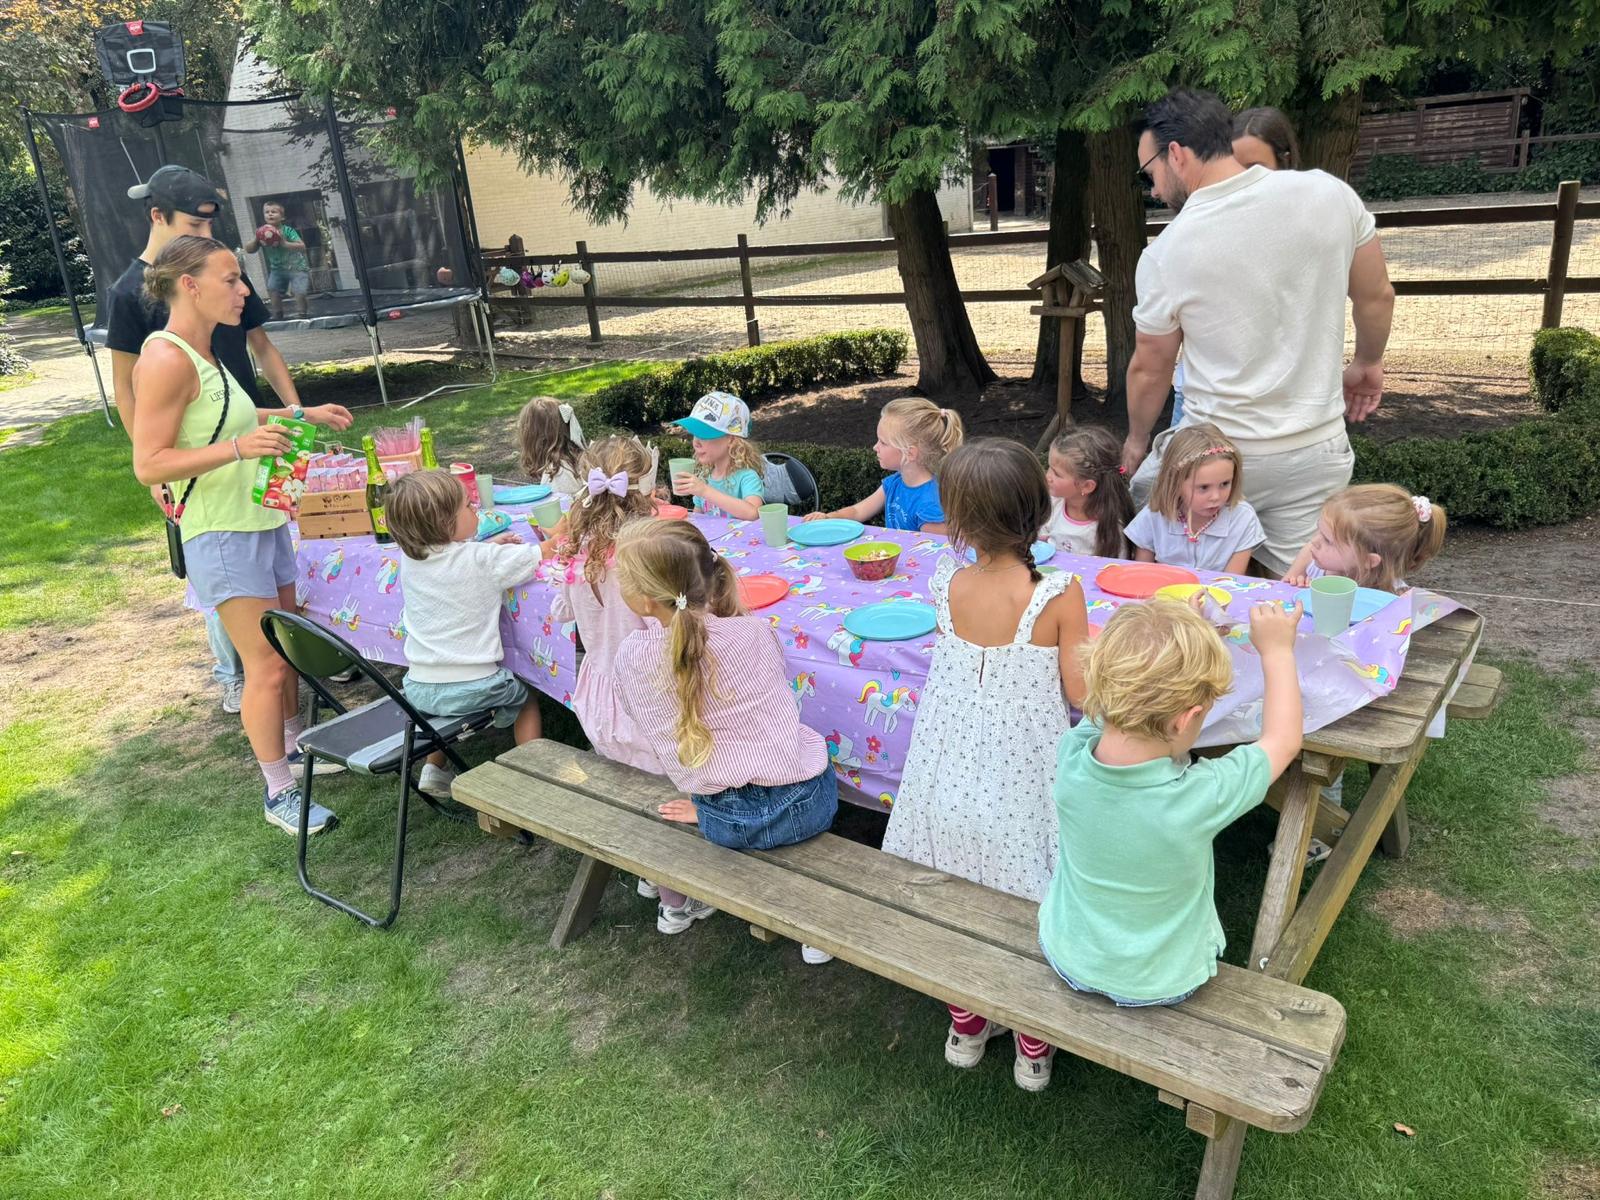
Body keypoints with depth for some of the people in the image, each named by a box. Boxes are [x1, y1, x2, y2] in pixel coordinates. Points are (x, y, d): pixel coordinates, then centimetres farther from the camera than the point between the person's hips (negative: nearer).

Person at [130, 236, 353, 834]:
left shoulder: (202, 353, 11)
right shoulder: (166, 360, -19)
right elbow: (149, 465, -21)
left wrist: (302, 414, 22)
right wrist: (239, 448, -30)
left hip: (262, 522, 10)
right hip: (221, 536, -9)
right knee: (266, 667, -5)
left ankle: (294, 747, 36)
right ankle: (279, 794, 8)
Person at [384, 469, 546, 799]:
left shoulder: (409, 559, 0)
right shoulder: (485, 560, -17)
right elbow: (546, 552, -12)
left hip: (418, 690, 5)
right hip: (471, 689, -5)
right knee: (525, 696, 24)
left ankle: (433, 769, 38)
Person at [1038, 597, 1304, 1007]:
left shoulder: (1071, 755, -28)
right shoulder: (1199, 797, -36)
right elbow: (1283, 740, -14)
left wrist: (1169, 632, 1)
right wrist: (1277, 649, -3)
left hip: (1068, 958, 2)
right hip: (1159, 983, -2)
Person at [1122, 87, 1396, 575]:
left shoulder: (1167, 253, -13)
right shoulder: (1329, 193, -4)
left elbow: (1149, 369, 1)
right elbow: (1377, 296, 9)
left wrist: (1136, 442, 18)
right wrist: (1367, 363, 29)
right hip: (1318, 452, 4)